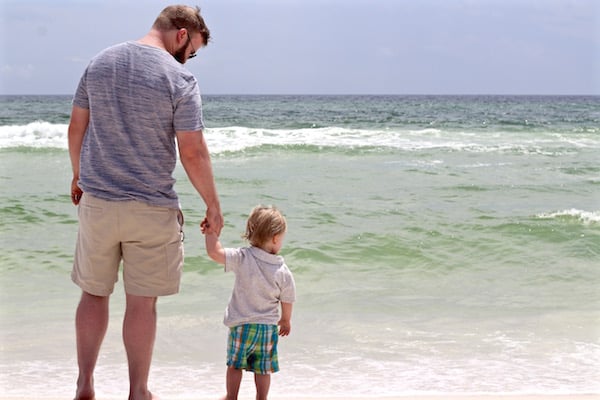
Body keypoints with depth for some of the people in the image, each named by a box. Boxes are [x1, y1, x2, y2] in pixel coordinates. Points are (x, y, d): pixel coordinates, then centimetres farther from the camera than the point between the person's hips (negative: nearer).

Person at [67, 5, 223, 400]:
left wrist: (78, 176, 24)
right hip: (151, 207, -4)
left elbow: (76, 127, 11)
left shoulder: (100, 63, 5)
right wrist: (213, 204, -2)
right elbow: (193, 152, -13)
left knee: (94, 292, 16)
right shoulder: (179, 78, -11)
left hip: (97, 203, 4)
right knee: (142, 301, 6)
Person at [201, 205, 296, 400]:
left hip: (241, 324, 0)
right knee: (263, 368, 14)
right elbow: (287, 301, 0)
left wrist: (211, 232, -13)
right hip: (268, 325, 1)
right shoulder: (283, 272, -11)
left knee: (235, 364, 17)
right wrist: (286, 320, 18)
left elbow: (215, 252, -27)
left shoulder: (242, 258, -17)